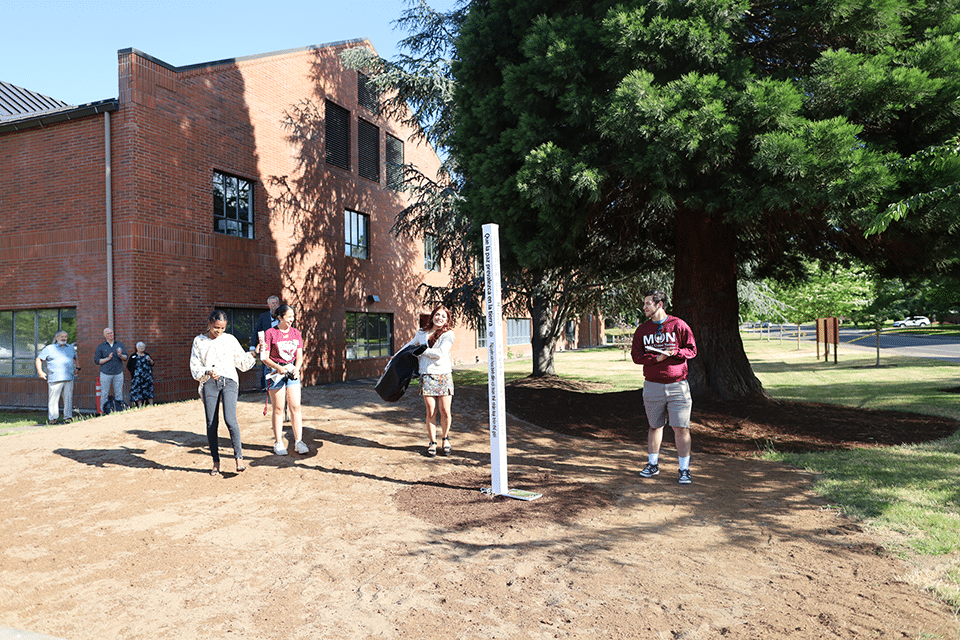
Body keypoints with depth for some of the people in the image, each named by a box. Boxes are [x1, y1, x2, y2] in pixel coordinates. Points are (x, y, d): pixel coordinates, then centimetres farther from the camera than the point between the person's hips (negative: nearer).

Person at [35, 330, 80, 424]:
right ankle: (52, 418, 0)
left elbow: (75, 359, 36)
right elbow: (39, 359, 12)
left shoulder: (71, 348, 21)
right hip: (55, 379, -3)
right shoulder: (49, 348, 9)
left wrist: (77, 368, 20)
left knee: (68, 399, 1)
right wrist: (40, 371, 1)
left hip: (69, 378, 3)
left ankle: (68, 417, 5)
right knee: (53, 399, -5)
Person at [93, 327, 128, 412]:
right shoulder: (101, 346, 5)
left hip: (118, 373, 2)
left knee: (119, 393, 2)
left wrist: (120, 355, -15)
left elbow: (125, 358, 6)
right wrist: (108, 358, -14)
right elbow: (97, 360, 0)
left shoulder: (120, 344, 10)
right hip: (105, 374, -2)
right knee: (104, 394, -1)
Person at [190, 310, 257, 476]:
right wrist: (207, 372, -13)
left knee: (230, 420, -17)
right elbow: (195, 368, 6)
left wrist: (254, 354, -3)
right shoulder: (199, 341, 9)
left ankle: (239, 457, -9)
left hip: (229, 381, -1)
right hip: (209, 383, 1)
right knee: (211, 424, 1)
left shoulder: (230, 339, 10)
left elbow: (242, 362, 16)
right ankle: (216, 462, 13)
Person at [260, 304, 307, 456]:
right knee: (278, 408, 1)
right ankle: (278, 443, 10)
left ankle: (298, 442, 5)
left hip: (292, 371, 4)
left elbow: (299, 355, 8)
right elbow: (264, 357, -7)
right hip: (275, 371, -4)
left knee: (295, 407, 0)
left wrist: (296, 369, -11)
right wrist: (278, 368, -22)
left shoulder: (296, 333, 9)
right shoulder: (270, 333, -4)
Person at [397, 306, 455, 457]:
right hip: (426, 375, 2)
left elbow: (440, 353, -13)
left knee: (445, 411, -2)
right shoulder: (421, 333, 13)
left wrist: (421, 351, -4)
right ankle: (432, 442, 12)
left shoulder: (448, 334, 1)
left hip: (443, 375, -2)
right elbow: (408, 346, 29)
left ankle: (445, 438, 21)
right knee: (431, 412, -3)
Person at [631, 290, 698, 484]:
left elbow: (692, 350, 1)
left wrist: (675, 352, -18)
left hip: (677, 385, -3)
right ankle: (653, 464, 27)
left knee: (681, 428, -4)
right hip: (652, 386, 3)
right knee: (654, 426, 14)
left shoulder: (678, 325, 0)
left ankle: (684, 469, 6)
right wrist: (656, 358, -15)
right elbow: (636, 355, 1)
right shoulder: (642, 329, 7)